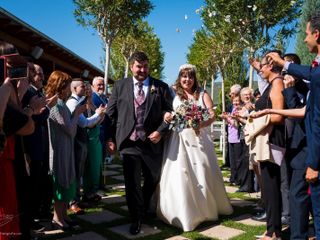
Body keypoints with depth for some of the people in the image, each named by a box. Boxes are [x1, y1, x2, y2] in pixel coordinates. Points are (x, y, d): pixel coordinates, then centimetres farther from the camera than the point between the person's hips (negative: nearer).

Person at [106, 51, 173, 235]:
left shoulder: (161, 87, 2)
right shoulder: (120, 86, 4)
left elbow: (169, 112, 0)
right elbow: (111, 113, 4)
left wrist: (160, 131, -12)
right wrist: (112, 138, -1)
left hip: (152, 142, 1)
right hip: (129, 142, -1)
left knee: (152, 180, 17)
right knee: (132, 182, 4)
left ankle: (144, 210, 42)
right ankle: (136, 218, 21)